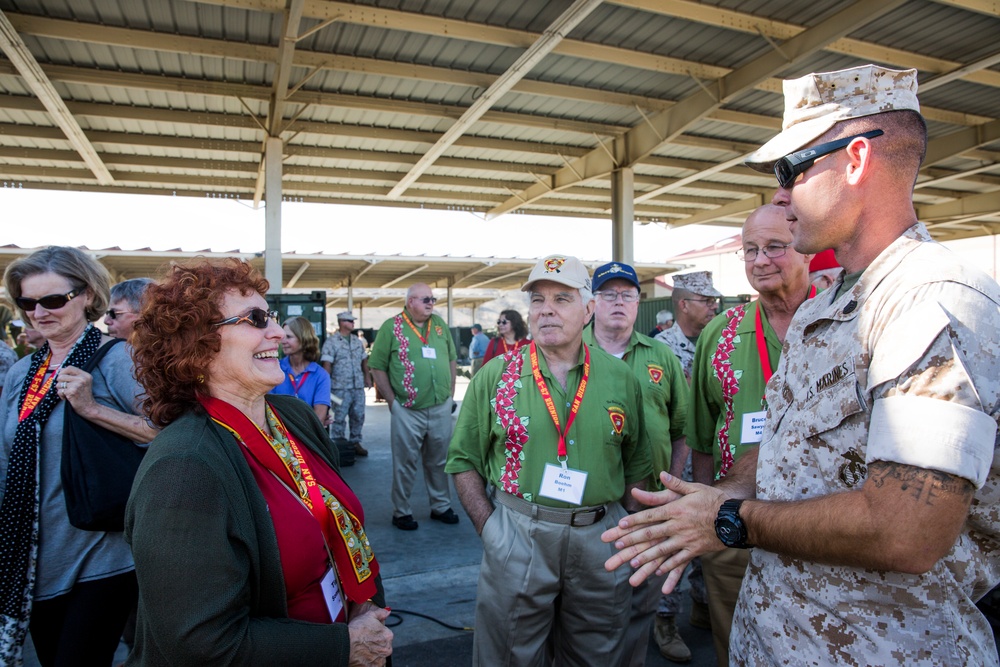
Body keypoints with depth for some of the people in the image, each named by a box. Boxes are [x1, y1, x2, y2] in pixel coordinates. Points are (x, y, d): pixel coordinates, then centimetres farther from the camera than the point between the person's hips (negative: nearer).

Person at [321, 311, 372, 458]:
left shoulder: (357, 341, 12)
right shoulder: (331, 342, -6)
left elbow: (364, 361, 19)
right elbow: (327, 364, -11)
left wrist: (367, 376, 14)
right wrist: (327, 385, -15)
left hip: (358, 386, 6)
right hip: (341, 388, -5)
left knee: (358, 416, 10)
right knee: (339, 418, 1)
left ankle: (355, 442, 22)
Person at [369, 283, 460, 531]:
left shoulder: (440, 324, 9)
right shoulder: (391, 327, -4)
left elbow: (451, 360, 16)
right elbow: (377, 367, -4)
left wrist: (451, 394, 11)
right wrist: (392, 401, -7)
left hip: (441, 408, 4)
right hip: (408, 411, -4)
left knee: (439, 461, 15)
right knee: (405, 463, 6)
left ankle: (441, 506, 31)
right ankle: (401, 512, 22)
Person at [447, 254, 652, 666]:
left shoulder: (620, 378, 0)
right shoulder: (496, 375, -4)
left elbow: (636, 464, 9)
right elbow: (464, 460, 0)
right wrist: (489, 528, -7)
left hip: (601, 539, 2)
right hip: (516, 536, -1)